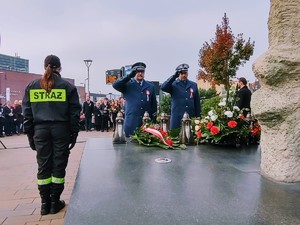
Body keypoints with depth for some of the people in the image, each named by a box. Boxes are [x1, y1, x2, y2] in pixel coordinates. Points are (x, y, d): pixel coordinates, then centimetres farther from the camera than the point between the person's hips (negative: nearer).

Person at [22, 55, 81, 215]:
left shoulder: (31, 86, 8)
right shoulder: (68, 86, 1)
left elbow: (27, 112, 7)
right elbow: (74, 112, -2)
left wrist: (30, 134, 10)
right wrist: (74, 133, 3)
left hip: (40, 130, 2)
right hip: (61, 129, -2)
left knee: (43, 166, 10)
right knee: (58, 165, 6)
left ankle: (45, 203, 17)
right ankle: (55, 202, 14)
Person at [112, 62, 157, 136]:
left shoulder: (150, 86, 12)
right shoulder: (128, 84, 5)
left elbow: (154, 104, 13)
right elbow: (115, 85, -12)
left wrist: (154, 120, 8)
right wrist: (129, 76, -18)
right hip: (131, 122, -2)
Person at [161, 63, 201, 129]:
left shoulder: (194, 85, 12)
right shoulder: (173, 84, 3)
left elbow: (197, 103, 11)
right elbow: (163, 87, -18)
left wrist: (198, 117, 7)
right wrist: (174, 76, -17)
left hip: (191, 118, 3)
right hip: (177, 118, -2)